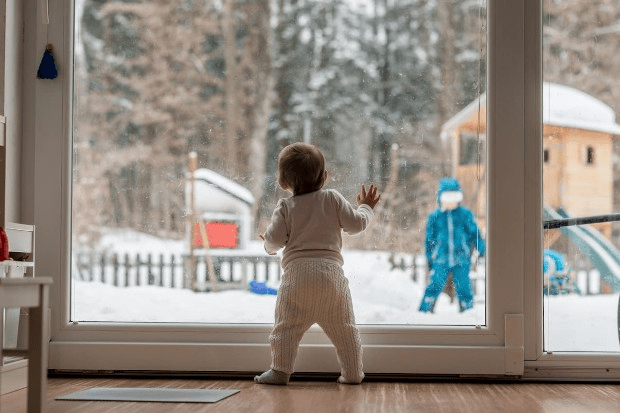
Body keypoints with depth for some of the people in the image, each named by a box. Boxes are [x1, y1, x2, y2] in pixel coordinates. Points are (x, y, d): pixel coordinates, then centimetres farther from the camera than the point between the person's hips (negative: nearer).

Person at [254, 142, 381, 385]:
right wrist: (365, 207, 27)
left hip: (297, 272, -1)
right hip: (331, 272, 2)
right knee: (342, 327, 9)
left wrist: (270, 246, 22)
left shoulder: (286, 207, 5)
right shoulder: (333, 199, 8)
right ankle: (352, 373, 12)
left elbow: (274, 239, -2)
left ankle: (280, 370, 0)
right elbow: (356, 224, 9)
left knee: (287, 326, 3)